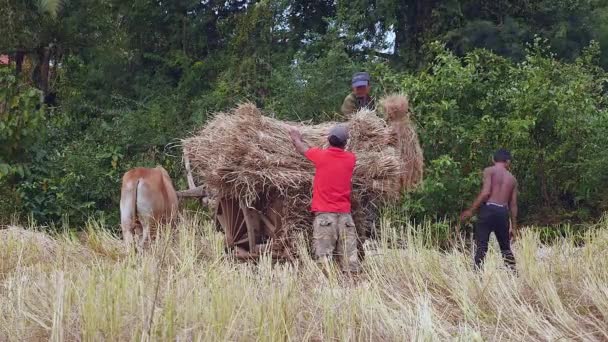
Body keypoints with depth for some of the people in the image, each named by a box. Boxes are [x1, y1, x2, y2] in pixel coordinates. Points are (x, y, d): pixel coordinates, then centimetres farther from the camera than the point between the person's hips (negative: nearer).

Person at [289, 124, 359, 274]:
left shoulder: (321, 156, -2)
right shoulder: (350, 159, 6)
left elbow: (302, 148, 17)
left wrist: (295, 136, 38)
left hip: (324, 214, -3)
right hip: (345, 214, 3)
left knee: (324, 256, -11)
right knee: (349, 256, 0)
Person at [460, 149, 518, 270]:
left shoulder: (489, 171, 3)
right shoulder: (512, 178, 17)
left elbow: (485, 193, -11)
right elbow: (513, 204, 14)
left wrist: (471, 210, -8)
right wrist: (513, 225, 18)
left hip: (489, 209, -4)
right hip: (503, 212, 4)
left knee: (481, 245, -8)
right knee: (505, 247, 16)